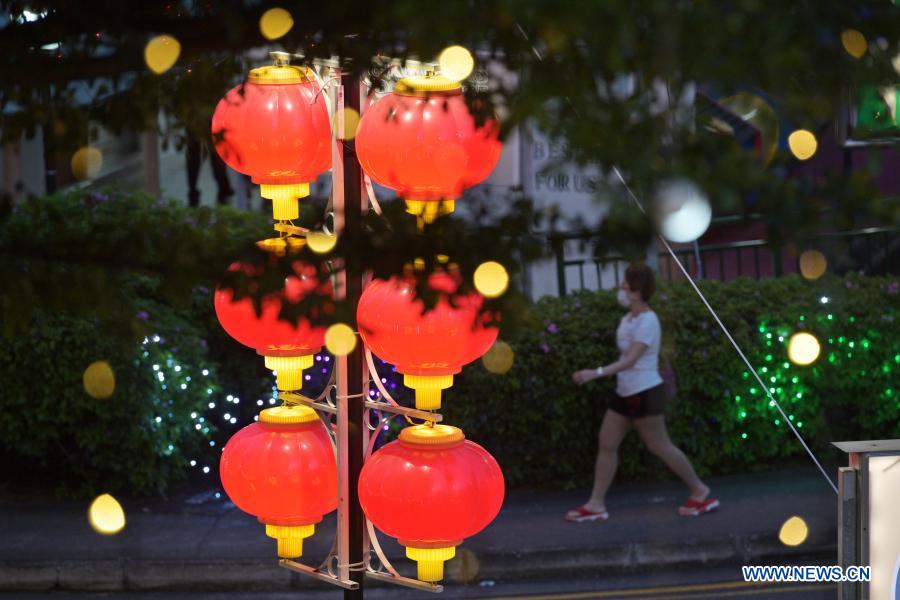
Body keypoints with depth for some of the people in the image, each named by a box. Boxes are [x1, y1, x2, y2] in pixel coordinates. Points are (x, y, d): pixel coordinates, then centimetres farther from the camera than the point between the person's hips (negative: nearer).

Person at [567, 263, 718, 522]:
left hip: (644, 393, -9)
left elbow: (631, 359, -28)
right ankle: (596, 504, 8)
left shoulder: (647, 321, -20)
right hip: (625, 393, 9)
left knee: (660, 447, 1)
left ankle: (700, 492, 16)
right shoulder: (629, 318, 9)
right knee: (607, 444, 5)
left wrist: (596, 373, -35)